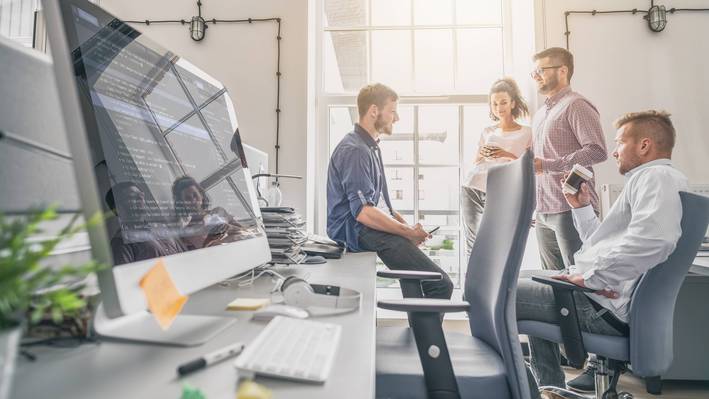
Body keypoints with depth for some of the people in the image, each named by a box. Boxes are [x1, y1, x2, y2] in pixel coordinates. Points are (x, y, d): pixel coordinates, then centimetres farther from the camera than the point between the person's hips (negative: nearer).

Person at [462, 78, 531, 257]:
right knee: (472, 243, 2)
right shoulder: (487, 132, 16)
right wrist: (482, 155, -4)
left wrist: (508, 155, -15)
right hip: (472, 190, 3)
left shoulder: (526, 133, 7)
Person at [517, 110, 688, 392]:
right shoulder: (648, 179, 23)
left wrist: (590, 276, -25)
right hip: (598, 296, 11)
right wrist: (581, 208, 18)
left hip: (604, 307, -11)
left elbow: (653, 238, -32)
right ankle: (552, 388, 31)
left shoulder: (657, 176, -10)